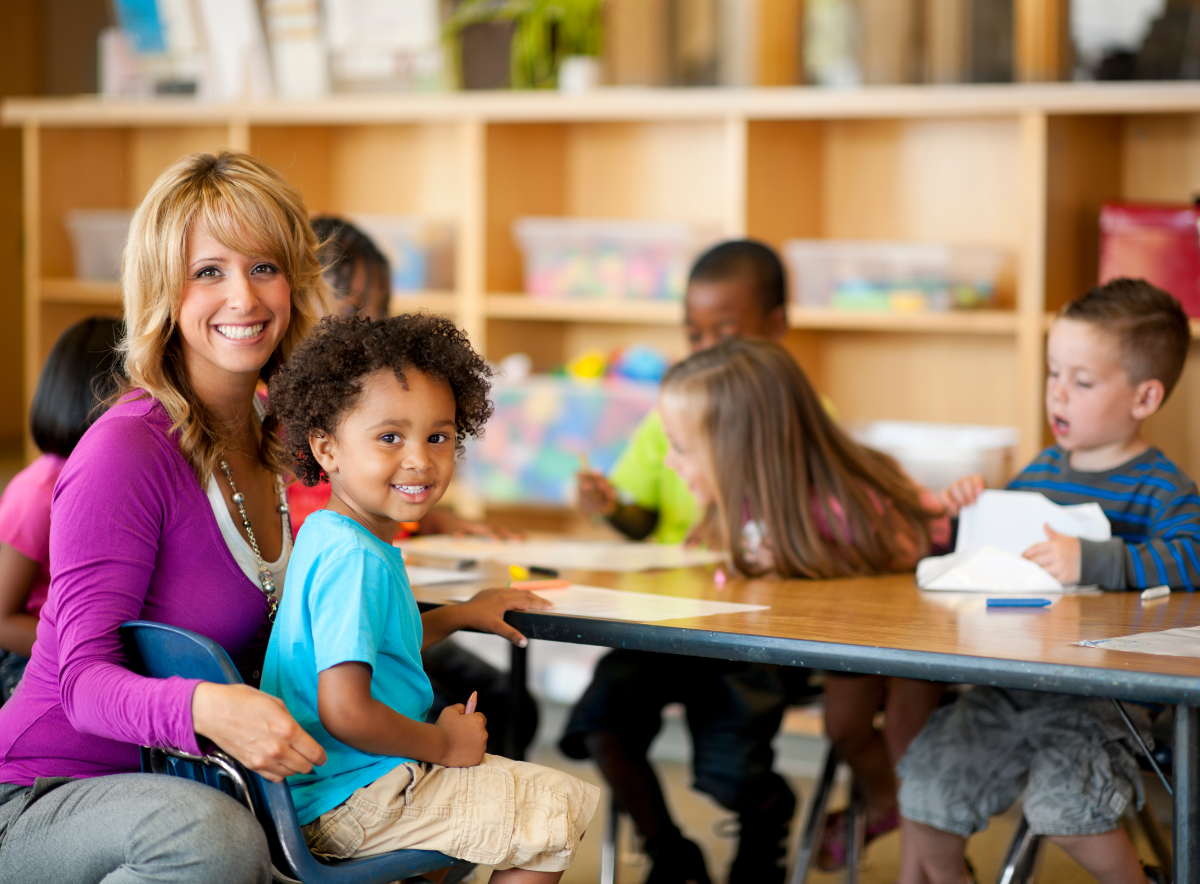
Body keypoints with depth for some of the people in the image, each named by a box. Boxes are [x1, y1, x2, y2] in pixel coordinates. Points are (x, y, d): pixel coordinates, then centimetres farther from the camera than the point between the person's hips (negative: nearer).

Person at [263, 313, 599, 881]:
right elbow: (346, 712, -30)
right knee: (563, 811, -4)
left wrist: (461, 616, 24)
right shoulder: (356, 561, -24)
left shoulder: (326, 536, 8)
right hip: (347, 805, -11)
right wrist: (444, 744, -15)